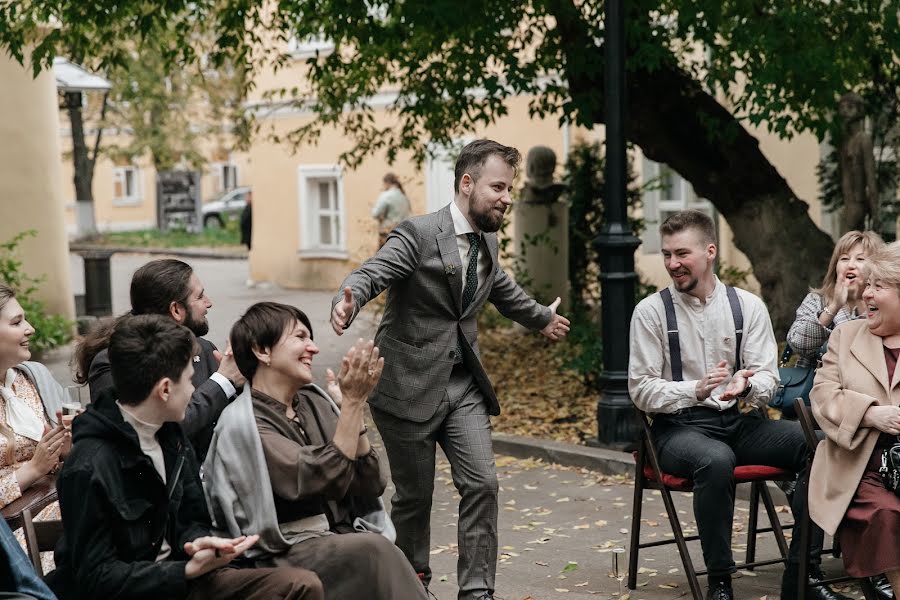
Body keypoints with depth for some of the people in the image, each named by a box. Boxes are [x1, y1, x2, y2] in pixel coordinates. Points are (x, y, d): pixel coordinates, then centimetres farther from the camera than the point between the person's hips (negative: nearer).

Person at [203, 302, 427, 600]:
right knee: (374, 551, -31)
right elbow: (324, 480, -17)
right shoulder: (242, 423, -7)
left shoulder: (315, 402, 12)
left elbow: (369, 486, 6)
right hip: (286, 555, -5)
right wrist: (352, 403, -17)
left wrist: (353, 406, -3)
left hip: (346, 541, 5)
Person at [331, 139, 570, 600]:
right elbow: (369, 274, -29)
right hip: (409, 384, -6)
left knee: (482, 484, -5)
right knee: (415, 493, 6)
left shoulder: (488, 241, 8)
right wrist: (348, 303, -52)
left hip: (463, 382, 6)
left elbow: (503, 290, 28)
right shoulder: (418, 235, -16)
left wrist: (542, 318, 45)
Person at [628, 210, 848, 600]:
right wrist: (696, 391, -22)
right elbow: (641, 390, -4)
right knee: (717, 460, -39)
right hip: (678, 427, -4)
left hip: (737, 422, 4)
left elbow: (767, 378, 4)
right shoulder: (651, 311, -1)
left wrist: (747, 386, -21)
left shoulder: (748, 306, 7)